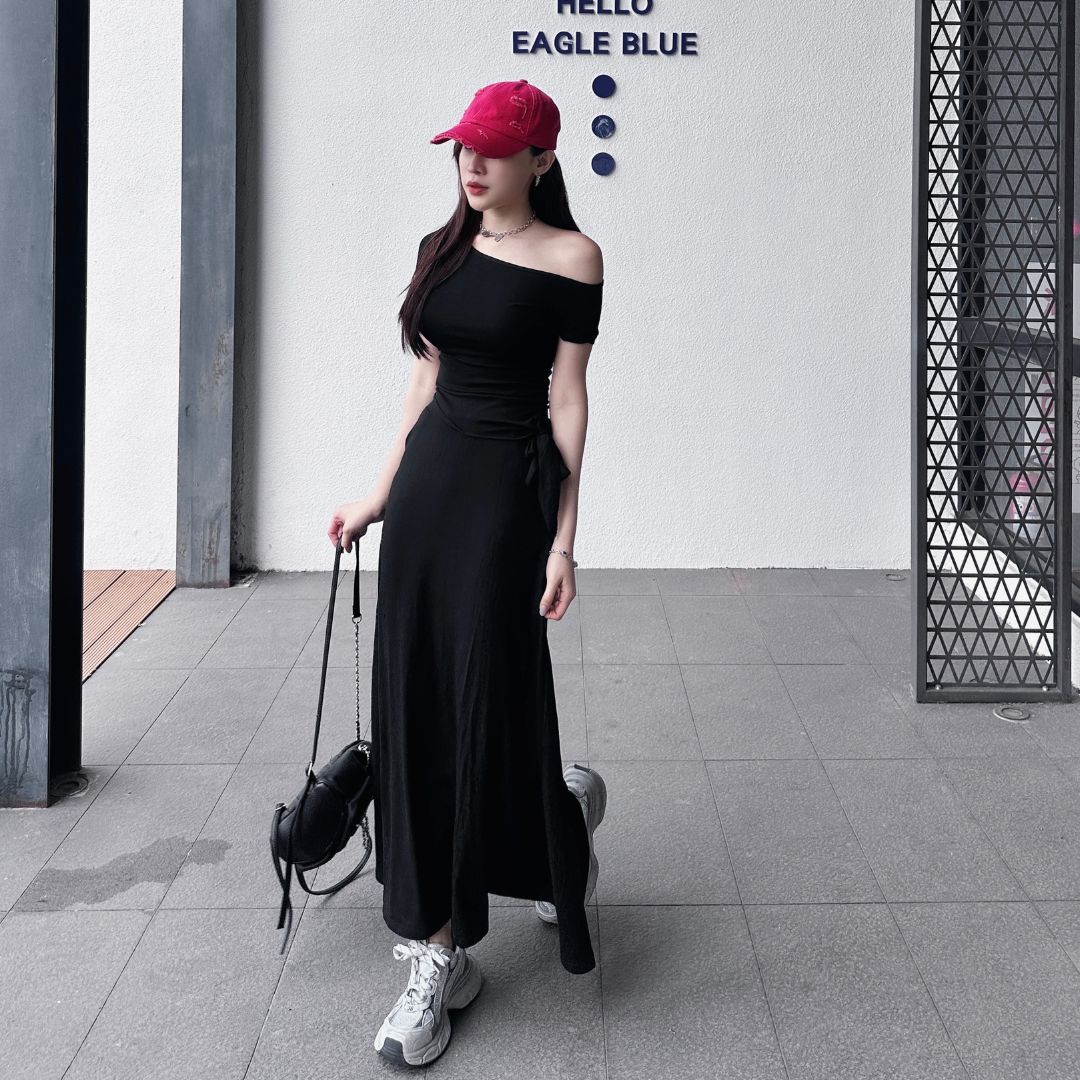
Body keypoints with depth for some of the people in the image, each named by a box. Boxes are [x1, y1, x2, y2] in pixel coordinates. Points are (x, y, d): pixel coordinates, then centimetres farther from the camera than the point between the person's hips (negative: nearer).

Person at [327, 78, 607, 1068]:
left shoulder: (570, 257, -5)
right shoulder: (441, 250, 12)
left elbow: (566, 399, -8)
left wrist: (564, 538, -11)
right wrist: (380, 496, 16)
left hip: (508, 486, -6)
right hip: (429, 477, 6)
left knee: (490, 700, -4)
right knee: (415, 706, 6)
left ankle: (567, 811, 31)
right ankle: (437, 954, 18)